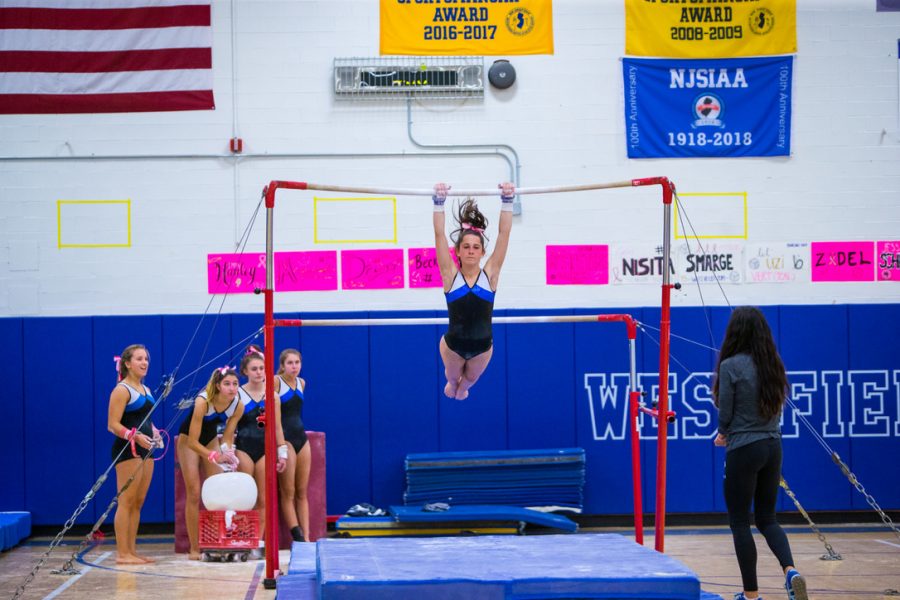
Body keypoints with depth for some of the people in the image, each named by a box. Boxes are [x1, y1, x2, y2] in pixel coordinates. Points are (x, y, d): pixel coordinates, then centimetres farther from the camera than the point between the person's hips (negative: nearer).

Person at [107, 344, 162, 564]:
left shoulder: (145, 390, 17)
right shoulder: (122, 390, -9)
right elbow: (113, 425, -15)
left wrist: (154, 433, 7)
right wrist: (135, 437, -28)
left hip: (144, 449, 9)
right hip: (126, 449, -9)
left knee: (138, 502, 10)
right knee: (126, 502, -7)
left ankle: (132, 550, 15)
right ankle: (123, 553, -6)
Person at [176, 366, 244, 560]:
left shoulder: (238, 405, -19)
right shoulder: (203, 401, -35)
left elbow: (227, 437, -7)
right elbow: (192, 441, -33)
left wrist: (227, 453, -26)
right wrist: (215, 456, -43)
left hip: (211, 439, 5)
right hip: (188, 440, -5)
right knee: (194, 494, -6)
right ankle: (194, 548, -2)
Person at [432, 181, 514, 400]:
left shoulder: (489, 274, -12)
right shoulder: (450, 275, -14)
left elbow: (504, 233, -17)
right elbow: (439, 234, -20)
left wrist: (507, 202, -25)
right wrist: (439, 203, -29)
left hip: (482, 346, 1)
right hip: (453, 345, -1)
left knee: (470, 379, 29)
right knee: (452, 377, 28)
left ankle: (462, 388, 64)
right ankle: (452, 385, 63)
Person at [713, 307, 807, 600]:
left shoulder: (730, 366, -13)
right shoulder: (773, 364, 6)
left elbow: (725, 413, -8)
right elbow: (777, 408, 13)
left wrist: (724, 433, 15)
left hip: (744, 450, -6)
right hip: (773, 446, 6)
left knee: (739, 521, 6)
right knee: (767, 518, 16)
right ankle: (790, 570, -9)